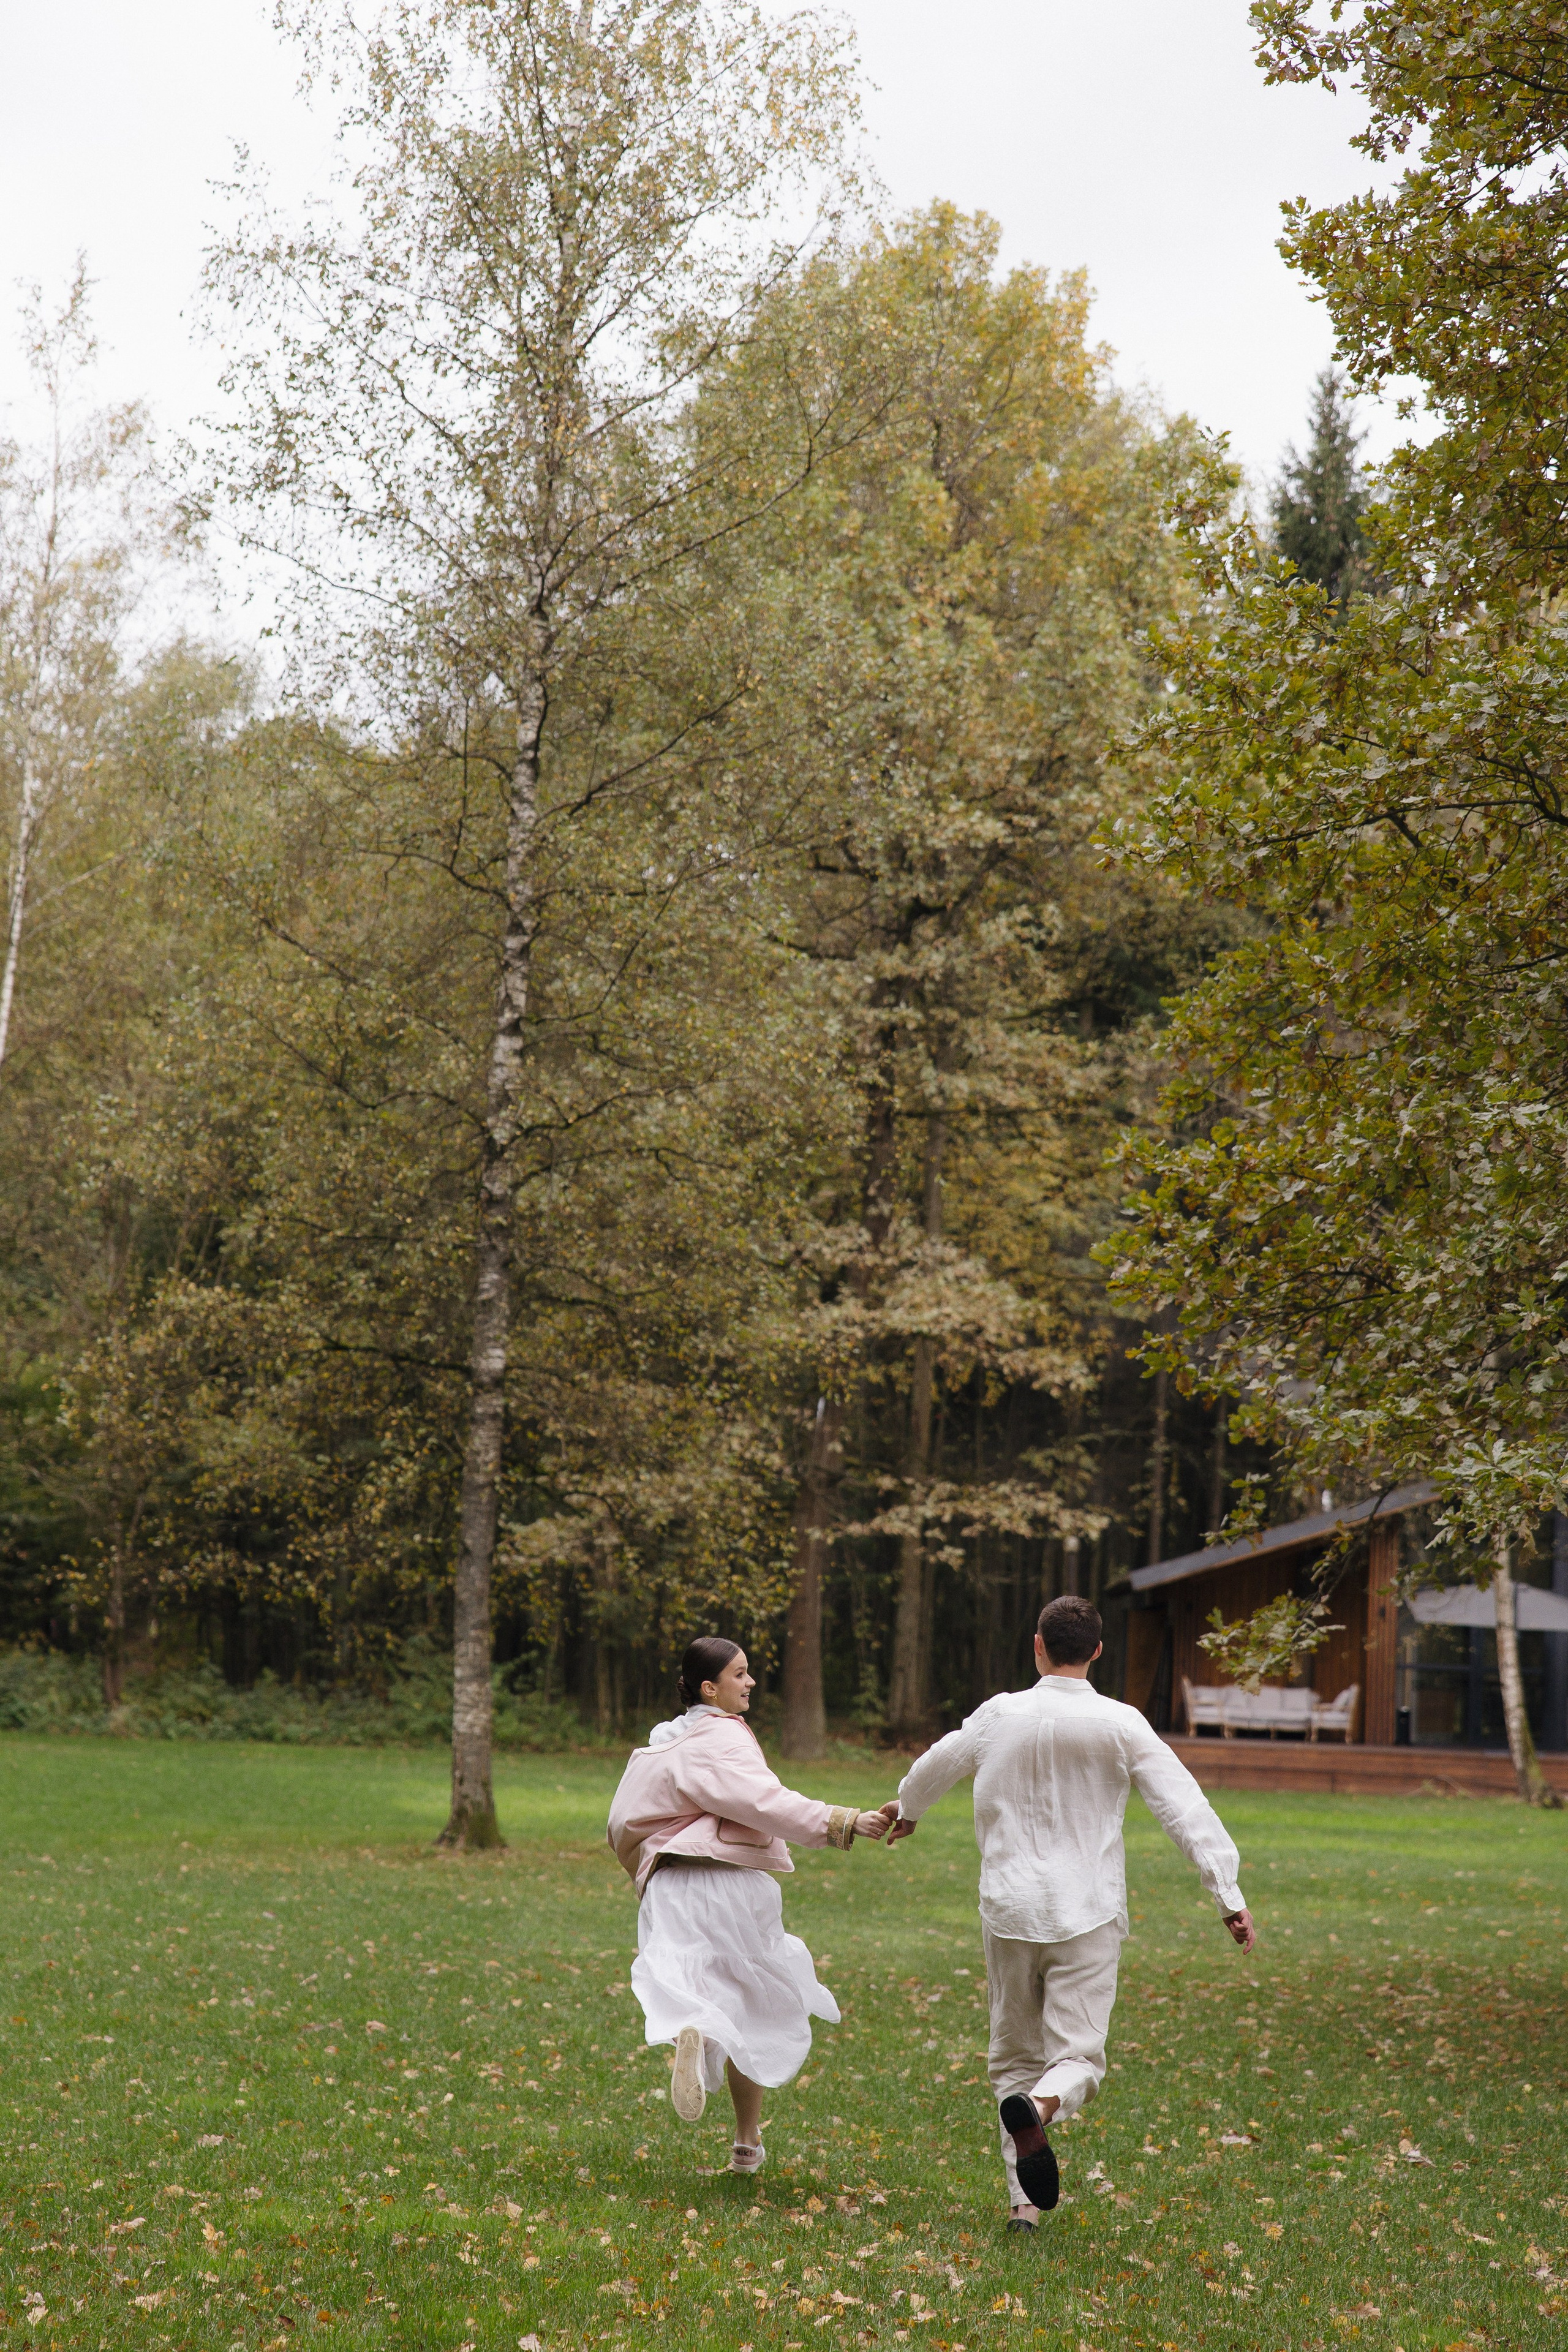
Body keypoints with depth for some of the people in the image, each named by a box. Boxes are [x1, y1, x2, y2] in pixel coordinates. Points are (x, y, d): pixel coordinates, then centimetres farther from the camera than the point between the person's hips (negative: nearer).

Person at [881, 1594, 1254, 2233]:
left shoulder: (1000, 1715, 2)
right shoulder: (1119, 1725, -5)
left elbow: (937, 1765, 21)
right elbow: (1185, 1807, -9)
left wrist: (906, 1808, 42)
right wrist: (1230, 1895, -6)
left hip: (1010, 1909, 2)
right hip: (1088, 1915, -2)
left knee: (1015, 2054, 15)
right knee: (1077, 2053, 2)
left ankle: (1024, 2199, 9)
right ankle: (1040, 2104, -32)